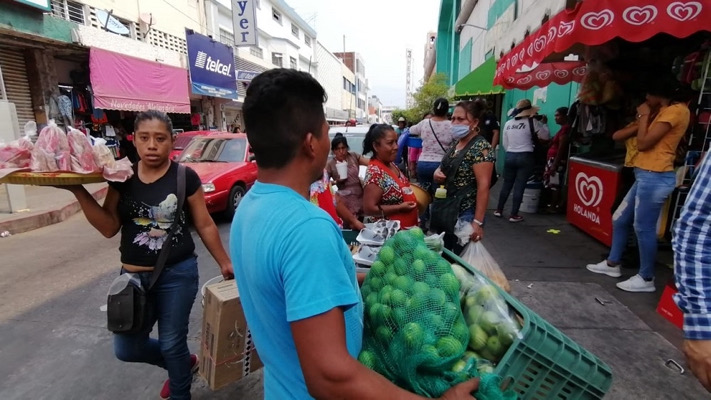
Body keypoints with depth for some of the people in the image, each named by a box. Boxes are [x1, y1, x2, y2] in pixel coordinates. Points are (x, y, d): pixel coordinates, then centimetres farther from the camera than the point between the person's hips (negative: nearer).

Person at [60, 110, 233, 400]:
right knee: (126, 349, 14)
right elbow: (109, 227, -2)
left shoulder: (186, 177, -9)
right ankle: (184, 364, 41)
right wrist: (78, 190, -13)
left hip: (178, 274, -4)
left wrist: (224, 262, 0)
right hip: (133, 275, 5)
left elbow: (205, 225, -3)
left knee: (172, 344, 9)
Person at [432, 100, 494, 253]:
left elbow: (483, 186, -21)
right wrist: (437, 173, -3)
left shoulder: (480, 147, -16)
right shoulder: (456, 144, 9)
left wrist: (478, 222, -24)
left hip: (466, 214, -8)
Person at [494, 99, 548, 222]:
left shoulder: (508, 123, 7)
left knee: (507, 184, 15)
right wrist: (543, 123, 16)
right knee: (519, 186, 0)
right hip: (525, 157, -4)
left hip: (510, 156, 4)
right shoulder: (532, 121, -6)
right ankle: (514, 215, 5)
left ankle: (499, 210, 21)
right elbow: (545, 136, 3)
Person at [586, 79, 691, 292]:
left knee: (643, 228, -4)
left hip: (654, 177, -10)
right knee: (620, 219, 14)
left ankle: (646, 279, 8)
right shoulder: (667, 111, 20)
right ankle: (612, 264, 26)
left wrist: (644, 116, -4)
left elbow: (643, 143, -15)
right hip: (646, 176, 10)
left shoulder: (676, 110, -10)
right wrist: (645, 118, 10)